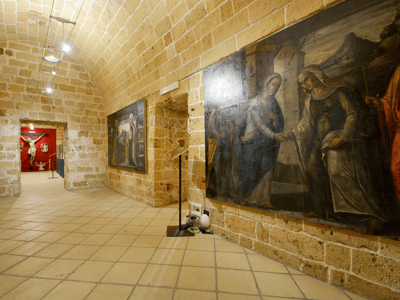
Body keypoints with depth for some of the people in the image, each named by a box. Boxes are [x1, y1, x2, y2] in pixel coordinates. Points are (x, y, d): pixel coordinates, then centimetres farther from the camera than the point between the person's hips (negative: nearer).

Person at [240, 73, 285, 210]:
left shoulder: (274, 103, 14)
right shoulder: (255, 102, -1)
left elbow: (280, 122, 9)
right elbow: (258, 122, -12)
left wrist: (273, 115, -13)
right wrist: (274, 135, -22)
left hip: (269, 142, 4)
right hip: (256, 140, -4)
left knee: (267, 170, -2)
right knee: (252, 169, -1)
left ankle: (264, 200, 3)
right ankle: (248, 198, 12)